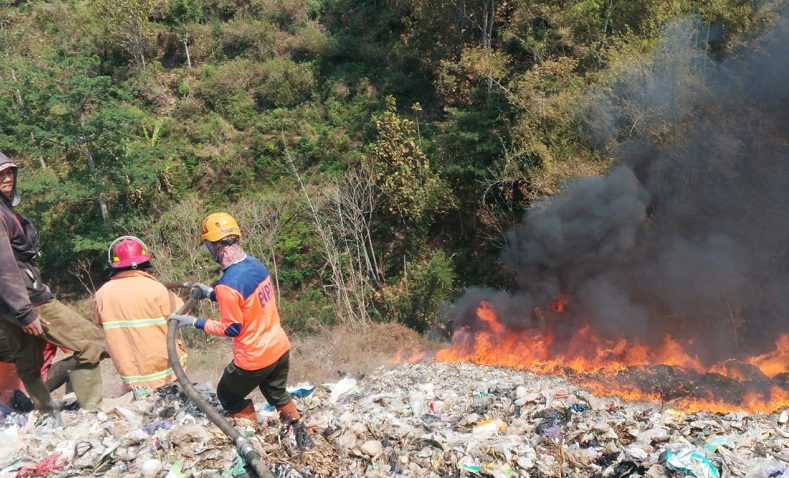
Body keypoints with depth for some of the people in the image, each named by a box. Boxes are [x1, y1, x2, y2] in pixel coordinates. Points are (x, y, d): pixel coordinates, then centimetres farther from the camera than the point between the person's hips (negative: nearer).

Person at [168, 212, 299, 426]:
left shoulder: (227, 284, -26)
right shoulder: (256, 264, -2)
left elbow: (232, 329, -17)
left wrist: (194, 322, -11)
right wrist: (212, 294, 16)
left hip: (255, 358, -7)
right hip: (280, 346, 7)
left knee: (228, 396, 20)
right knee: (277, 393, 29)